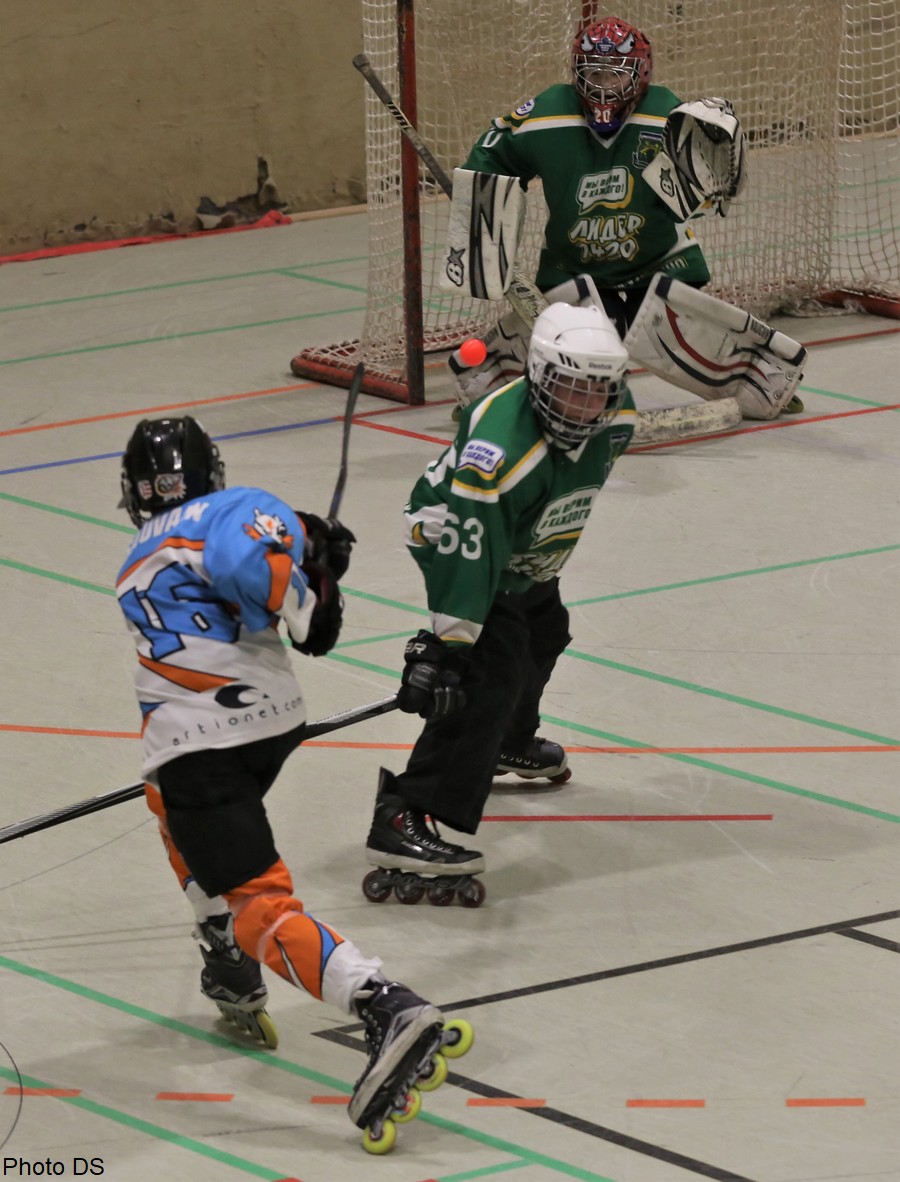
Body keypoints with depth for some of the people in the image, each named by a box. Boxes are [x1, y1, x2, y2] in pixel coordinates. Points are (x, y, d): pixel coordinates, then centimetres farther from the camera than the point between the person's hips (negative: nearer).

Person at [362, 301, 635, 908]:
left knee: (543, 631, 30)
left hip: (525, 547, 9)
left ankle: (509, 742, 61)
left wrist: (549, 556, 19)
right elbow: (464, 549, -40)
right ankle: (403, 823, -31)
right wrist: (444, 643, -42)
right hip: (453, 534, -9)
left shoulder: (615, 418, -15)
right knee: (490, 671, -23)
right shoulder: (501, 447, -40)